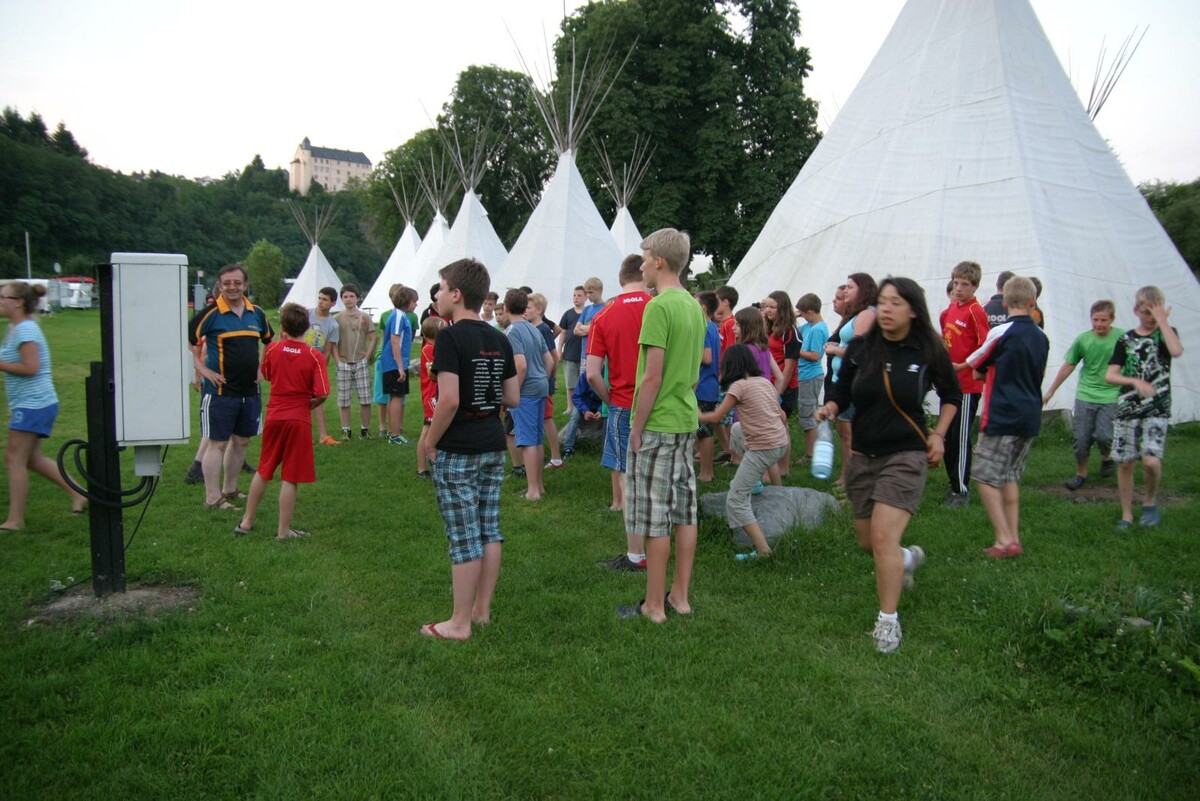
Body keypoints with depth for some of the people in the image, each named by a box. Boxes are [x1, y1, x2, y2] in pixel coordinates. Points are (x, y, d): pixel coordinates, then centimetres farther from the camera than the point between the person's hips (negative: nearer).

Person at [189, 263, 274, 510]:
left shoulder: (256, 313, 7)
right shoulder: (210, 313, -9)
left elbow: (270, 342, 23)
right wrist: (203, 370, -11)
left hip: (250, 390, 6)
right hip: (220, 390, -6)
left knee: (241, 442, 14)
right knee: (217, 443, -1)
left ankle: (229, 490, 28)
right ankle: (213, 498, 6)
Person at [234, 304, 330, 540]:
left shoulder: (272, 349, -1)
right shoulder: (315, 356, -11)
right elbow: (322, 394, -17)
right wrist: (309, 405, 5)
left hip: (274, 416, 4)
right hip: (299, 419, -4)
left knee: (263, 471, 19)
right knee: (290, 478, 3)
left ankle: (246, 522, 29)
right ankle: (283, 530, 9)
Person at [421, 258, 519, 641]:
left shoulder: (450, 337, -15)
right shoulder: (499, 339, 7)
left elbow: (449, 399, -23)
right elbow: (513, 398, 9)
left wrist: (430, 441, -10)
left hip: (457, 451, -7)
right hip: (493, 447, 7)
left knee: (464, 538, -1)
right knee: (489, 531, 13)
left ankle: (460, 623, 10)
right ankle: (482, 610, 25)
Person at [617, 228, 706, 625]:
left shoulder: (659, 306, -16)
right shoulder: (695, 306, 11)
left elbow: (652, 376, -19)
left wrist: (637, 427, -12)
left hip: (657, 424, -9)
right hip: (688, 421, 9)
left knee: (655, 519, 0)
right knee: (684, 512, 13)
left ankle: (654, 606, 10)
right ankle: (680, 596, 24)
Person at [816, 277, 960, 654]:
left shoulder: (928, 351, -6)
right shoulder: (860, 349, -3)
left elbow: (952, 394, 11)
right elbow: (841, 394, 5)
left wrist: (938, 434, 2)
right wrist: (829, 409, -16)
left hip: (906, 456, -4)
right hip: (863, 456, 4)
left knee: (883, 537, -15)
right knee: (867, 541, 13)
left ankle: (888, 621, 1)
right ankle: (908, 558, 49)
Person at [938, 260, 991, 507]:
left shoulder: (976, 311, -13)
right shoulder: (951, 308, 9)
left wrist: (963, 365, -19)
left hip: (967, 385, -8)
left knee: (961, 439, -3)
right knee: (947, 436, 15)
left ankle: (962, 491, 6)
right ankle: (953, 484, 27)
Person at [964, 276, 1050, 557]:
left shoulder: (1002, 332, -12)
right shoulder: (1042, 337, 9)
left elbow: (974, 365, 2)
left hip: (1002, 417, -7)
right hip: (1030, 418, 7)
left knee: (986, 478, 0)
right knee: (1010, 477, 16)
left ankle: (1004, 541, -3)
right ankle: (1014, 538, 17)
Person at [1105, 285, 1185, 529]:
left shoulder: (1165, 333, 4)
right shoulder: (1126, 339, 6)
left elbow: (1176, 351, -21)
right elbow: (1110, 375, 0)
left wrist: (1162, 320, -14)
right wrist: (1135, 381, -18)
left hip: (1157, 410, -2)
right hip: (1127, 409, 2)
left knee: (1151, 461, -17)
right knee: (1124, 463, 4)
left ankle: (1150, 503, 10)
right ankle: (1127, 515, 16)